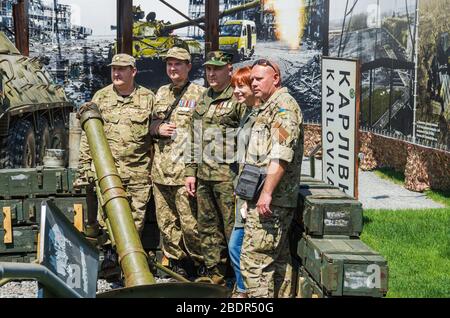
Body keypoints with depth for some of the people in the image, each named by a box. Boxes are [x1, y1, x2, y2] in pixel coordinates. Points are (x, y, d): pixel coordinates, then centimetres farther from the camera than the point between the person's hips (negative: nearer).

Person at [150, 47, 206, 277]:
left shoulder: (199, 94, -2)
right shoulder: (161, 93, 17)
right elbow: (148, 123, 25)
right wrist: (158, 128, 1)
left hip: (185, 170, -6)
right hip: (160, 170, 6)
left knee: (190, 223, -6)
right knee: (165, 222, 11)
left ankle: (201, 265, 9)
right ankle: (176, 262, 23)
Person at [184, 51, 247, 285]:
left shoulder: (238, 99, -9)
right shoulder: (203, 100, 16)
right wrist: (191, 171, 16)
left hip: (227, 175, -8)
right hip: (203, 175, 8)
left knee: (233, 229, -3)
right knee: (208, 227, 15)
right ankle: (213, 275, 27)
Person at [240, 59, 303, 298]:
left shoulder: (284, 105, -11)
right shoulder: (268, 108, 22)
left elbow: (280, 155, -22)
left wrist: (266, 193, -25)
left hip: (269, 201, -11)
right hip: (277, 202, 11)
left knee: (254, 259, -11)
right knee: (279, 258, 14)